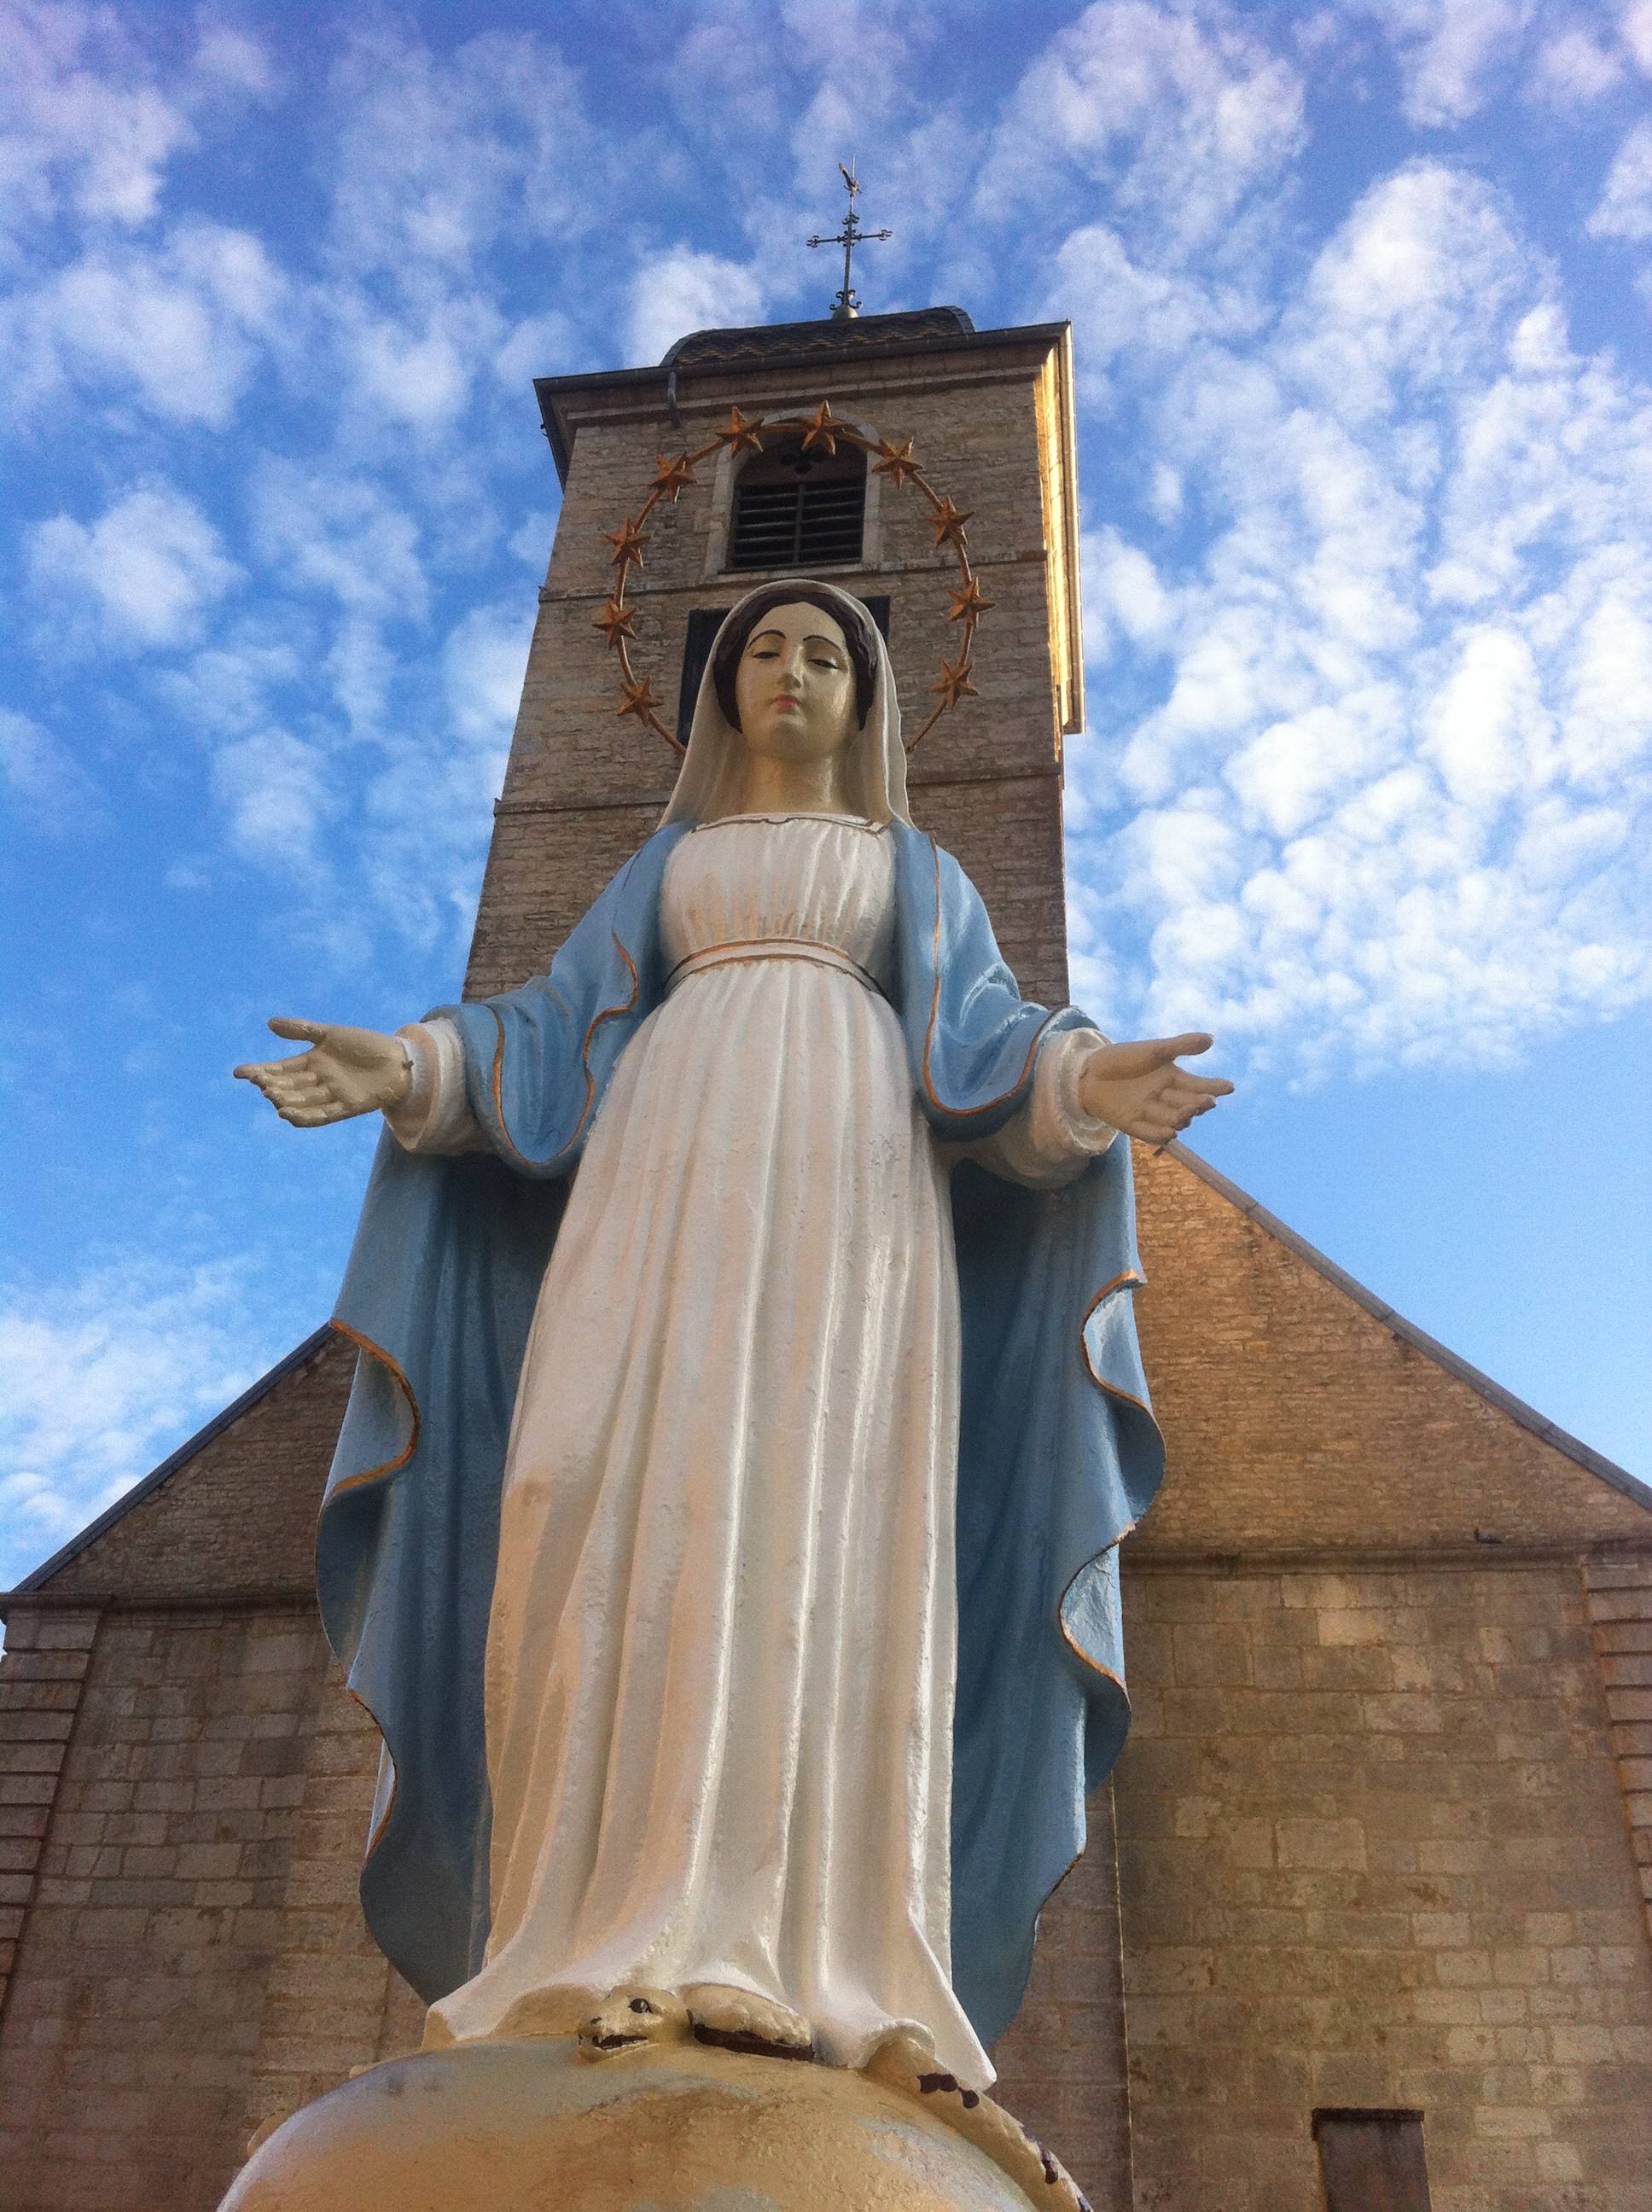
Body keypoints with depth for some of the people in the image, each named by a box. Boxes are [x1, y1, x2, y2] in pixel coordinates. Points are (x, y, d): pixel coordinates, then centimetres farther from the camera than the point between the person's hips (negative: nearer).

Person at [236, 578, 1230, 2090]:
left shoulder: (923, 877, 27)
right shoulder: (665, 867, 30)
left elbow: (986, 1051, 11)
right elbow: (564, 1033, 18)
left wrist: (1084, 1085, -12)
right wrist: (410, 1073, 0)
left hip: (848, 1171, -1)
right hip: (675, 1165, 1)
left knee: (823, 1504, -21)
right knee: (631, 1497, -21)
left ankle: (795, 1962, -28)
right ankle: (618, 1952, -25)